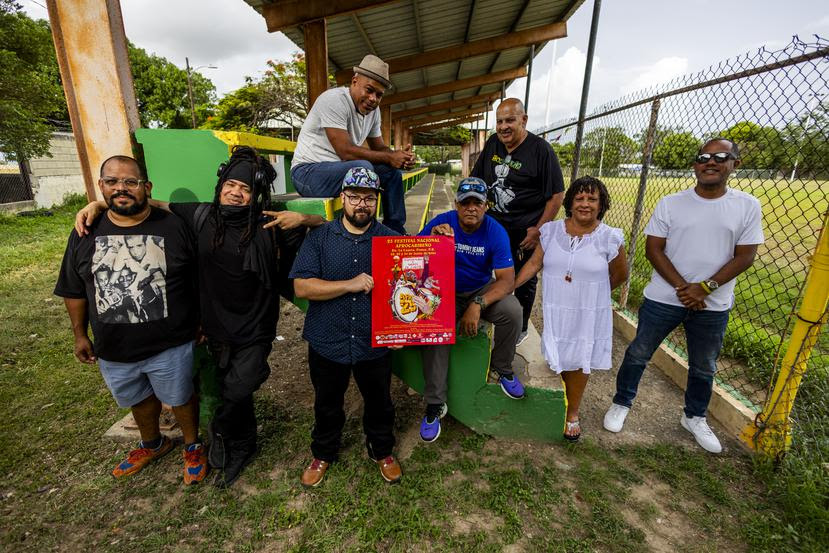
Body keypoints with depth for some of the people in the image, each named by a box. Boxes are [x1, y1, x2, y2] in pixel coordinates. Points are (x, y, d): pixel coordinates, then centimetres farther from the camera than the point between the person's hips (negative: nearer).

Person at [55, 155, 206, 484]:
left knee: (180, 398, 14)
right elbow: (74, 290, 9)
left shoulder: (173, 228, -11)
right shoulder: (85, 234, -1)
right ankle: (153, 444, 52)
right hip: (113, 351, 4)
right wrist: (80, 334, 10)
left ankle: (193, 447, 40)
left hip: (169, 346, -4)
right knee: (139, 400, 26)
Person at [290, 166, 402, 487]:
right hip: (327, 343, 0)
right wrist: (350, 284, -22)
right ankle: (323, 453, 49)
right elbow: (301, 286, -14)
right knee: (327, 404, 22)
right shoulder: (319, 238, -5)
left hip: (374, 343, 1)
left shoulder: (391, 239, -2)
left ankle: (382, 451, 48)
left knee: (379, 402, 20)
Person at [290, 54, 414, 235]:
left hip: (342, 168, 9)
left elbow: (380, 148, 11)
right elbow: (346, 152, -26)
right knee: (362, 167, -33)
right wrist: (389, 157, -19)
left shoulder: (373, 110, 6)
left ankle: (395, 232, 9)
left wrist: (400, 156, -12)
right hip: (308, 171, -8)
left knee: (392, 171, 3)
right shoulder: (334, 100, -19)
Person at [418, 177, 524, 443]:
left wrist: (478, 304, -34)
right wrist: (431, 240, -40)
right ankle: (435, 404, -8)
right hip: (444, 292, 0)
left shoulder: (496, 232, -14)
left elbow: (506, 279, -18)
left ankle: (503, 369, 5)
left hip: (482, 290, 1)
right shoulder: (441, 223, -15)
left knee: (513, 311, -26)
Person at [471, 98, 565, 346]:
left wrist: (539, 229, -14)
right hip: (491, 224, 5)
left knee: (524, 280, 10)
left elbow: (557, 194, -11)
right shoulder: (492, 144, 4)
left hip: (524, 231, -4)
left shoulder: (540, 149, -12)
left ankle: (521, 328, 30)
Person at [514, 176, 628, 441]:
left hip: (588, 314, -1)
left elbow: (620, 274, 5)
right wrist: (510, 285, -11)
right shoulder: (552, 230, -2)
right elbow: (534, 263, -2)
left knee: (578, 362, 12)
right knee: (560, 359, 10)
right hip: (555, 310, 1)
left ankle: (572, 414, 32)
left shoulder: (609, 238, -8)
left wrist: (593, 292, 11)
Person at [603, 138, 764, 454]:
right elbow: (653, 250, -7)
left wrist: (704, 288, -15)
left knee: (704, 367, 18)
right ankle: (622, 404, 29)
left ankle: (694, 418, 42)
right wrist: (683, 287, -16)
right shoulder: (670, 204, -3)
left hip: (714, 306, 2)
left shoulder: (747, 206, 0)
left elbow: (745, 256, -3)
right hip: (663, 298, -1)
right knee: (638, 354, 8)